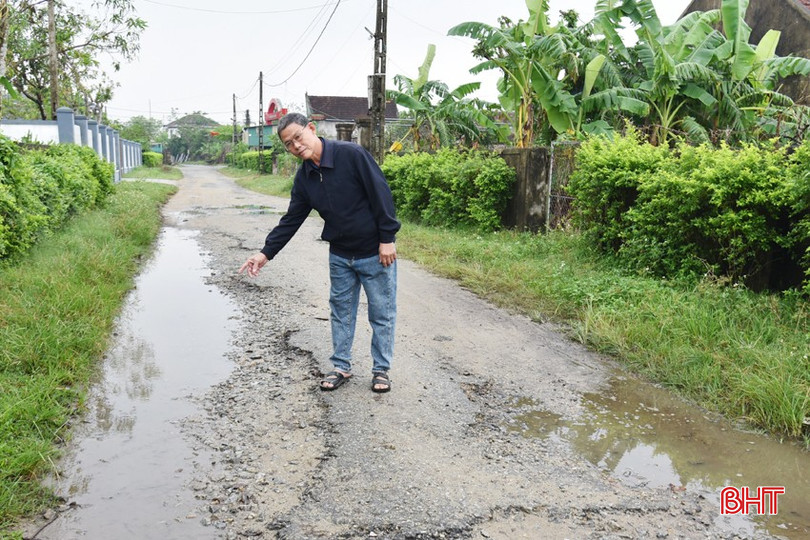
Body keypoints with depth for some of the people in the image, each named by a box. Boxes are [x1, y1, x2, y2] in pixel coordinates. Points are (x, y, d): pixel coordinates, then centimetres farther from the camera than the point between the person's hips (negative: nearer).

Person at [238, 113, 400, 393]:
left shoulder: (352, 154, -18)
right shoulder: (304, 177, 2)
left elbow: (381, 194, -17)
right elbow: (291, 220, 7)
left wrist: (387, 238, -18)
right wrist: (265, 253, 2)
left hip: (375, 253, -6)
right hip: (340, 255, 6)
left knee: (382, 313, 6)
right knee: (340, 311, 14)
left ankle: (381, 369, 21)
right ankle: (341, 367, 28)